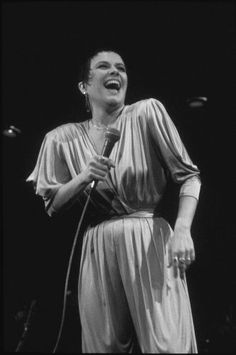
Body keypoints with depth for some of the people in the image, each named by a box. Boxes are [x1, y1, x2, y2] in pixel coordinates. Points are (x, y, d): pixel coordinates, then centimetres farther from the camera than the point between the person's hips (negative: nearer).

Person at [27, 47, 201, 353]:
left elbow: (188, 176, 0)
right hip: (99, 250, 2)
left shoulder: (147, 113, 1)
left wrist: (182, 229, -15)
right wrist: (83, 178, -9)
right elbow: (52, 206, 10)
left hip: (149, 243, -2)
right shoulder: (63, 139, 9)